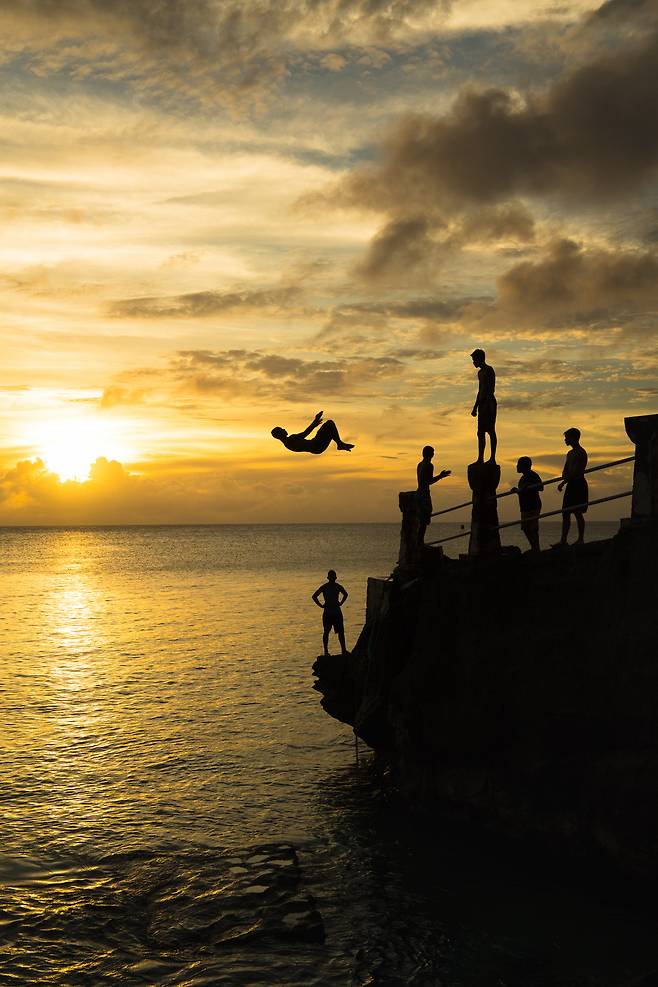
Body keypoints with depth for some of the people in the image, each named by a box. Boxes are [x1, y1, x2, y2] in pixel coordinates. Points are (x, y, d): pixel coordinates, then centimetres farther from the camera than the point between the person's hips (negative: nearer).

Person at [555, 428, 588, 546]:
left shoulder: (580, 453, -11)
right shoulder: (570, 453, 18)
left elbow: (575, 472, -19)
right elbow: (565, 471, 19)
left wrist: (564, 482, -17)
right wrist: (565, 480, 1)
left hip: (578, 484, -9)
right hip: (571, 485, 9)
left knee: (578, 513, -7)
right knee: (565, 513, 7)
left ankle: (580, 539, -4)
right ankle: (563, 540, 9)